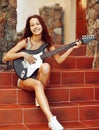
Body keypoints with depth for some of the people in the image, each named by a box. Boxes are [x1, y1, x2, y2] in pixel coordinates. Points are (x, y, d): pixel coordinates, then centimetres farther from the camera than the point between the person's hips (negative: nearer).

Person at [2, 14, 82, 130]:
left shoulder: (47, 43, 3)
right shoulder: (25, 42, -6)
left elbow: (59, 60, 3)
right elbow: (5, 58, -8)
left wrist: (72, 47, -4)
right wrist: (23, 54, -20)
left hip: (40, 77, 2)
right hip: (25, 78, -2)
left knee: (46, 66, -34)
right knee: (37, 84, -38)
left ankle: (39, 97, -16)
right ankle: (51, 120, -46)